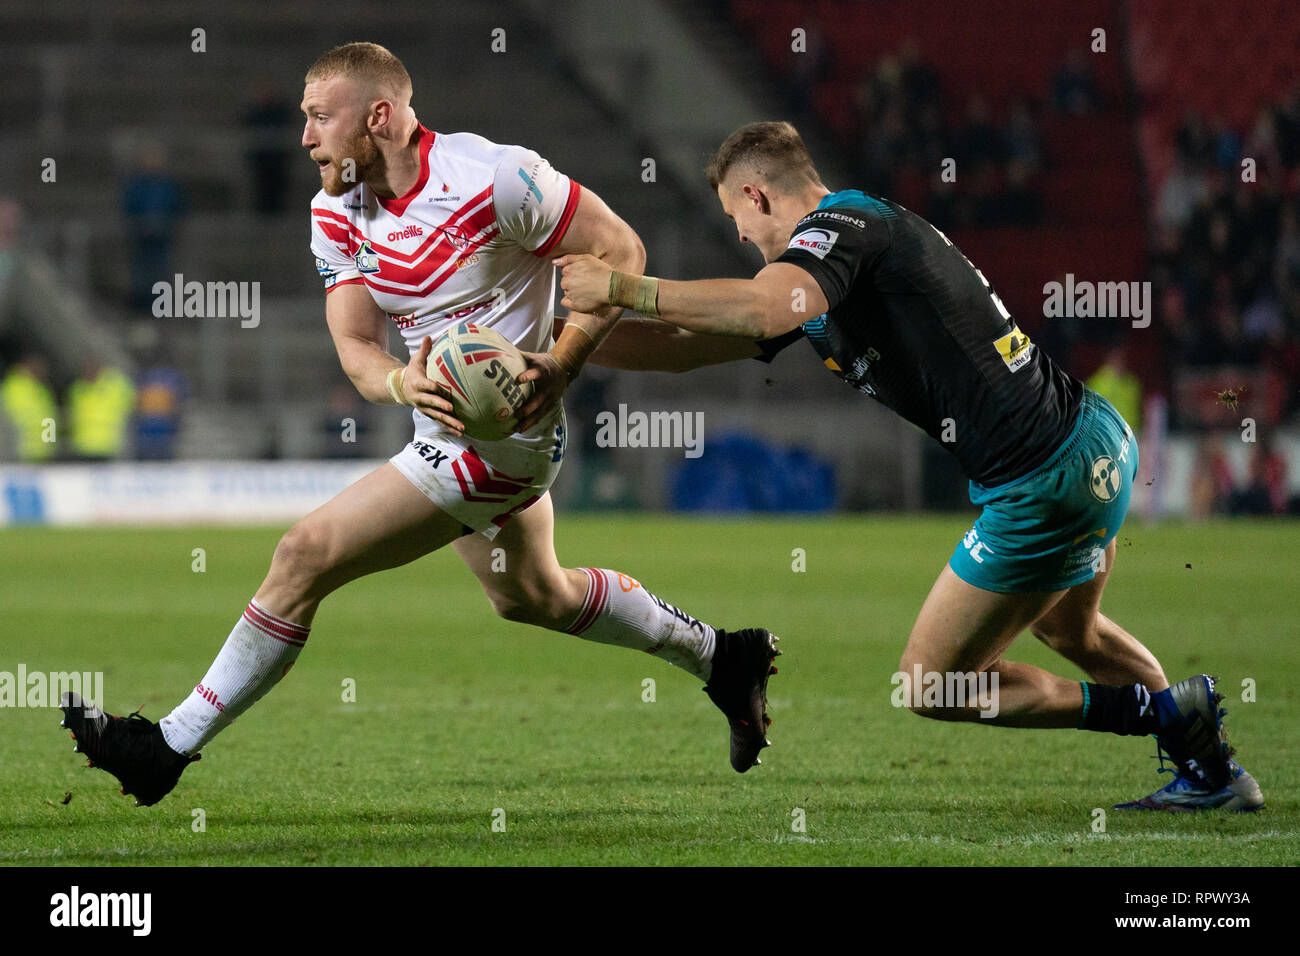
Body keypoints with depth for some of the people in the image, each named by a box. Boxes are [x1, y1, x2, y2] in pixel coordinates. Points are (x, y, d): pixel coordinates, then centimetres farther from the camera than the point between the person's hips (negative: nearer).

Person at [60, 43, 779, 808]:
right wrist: (403, 383, -30)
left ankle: (171, 746, -7)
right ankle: (721, 657, 47)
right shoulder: (337, 211, -1)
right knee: (532, 596, 29)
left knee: (307, 555, -15)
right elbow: (355, 346, -6)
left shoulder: (493, 179, -23)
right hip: (446, 424, 9)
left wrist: (564, 362, -25)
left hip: (498, 437, -9)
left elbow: (621, 250, -15)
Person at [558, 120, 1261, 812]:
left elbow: (766, 309, -35)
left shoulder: (839, 225, -11)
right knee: (1068, 629, 36)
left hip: (1045, 487, -10)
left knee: (927, 687, 4)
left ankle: (1171, 713, 4)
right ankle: (1213, 770, 43)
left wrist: (623, 286, -27)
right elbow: (694, 347, 20)